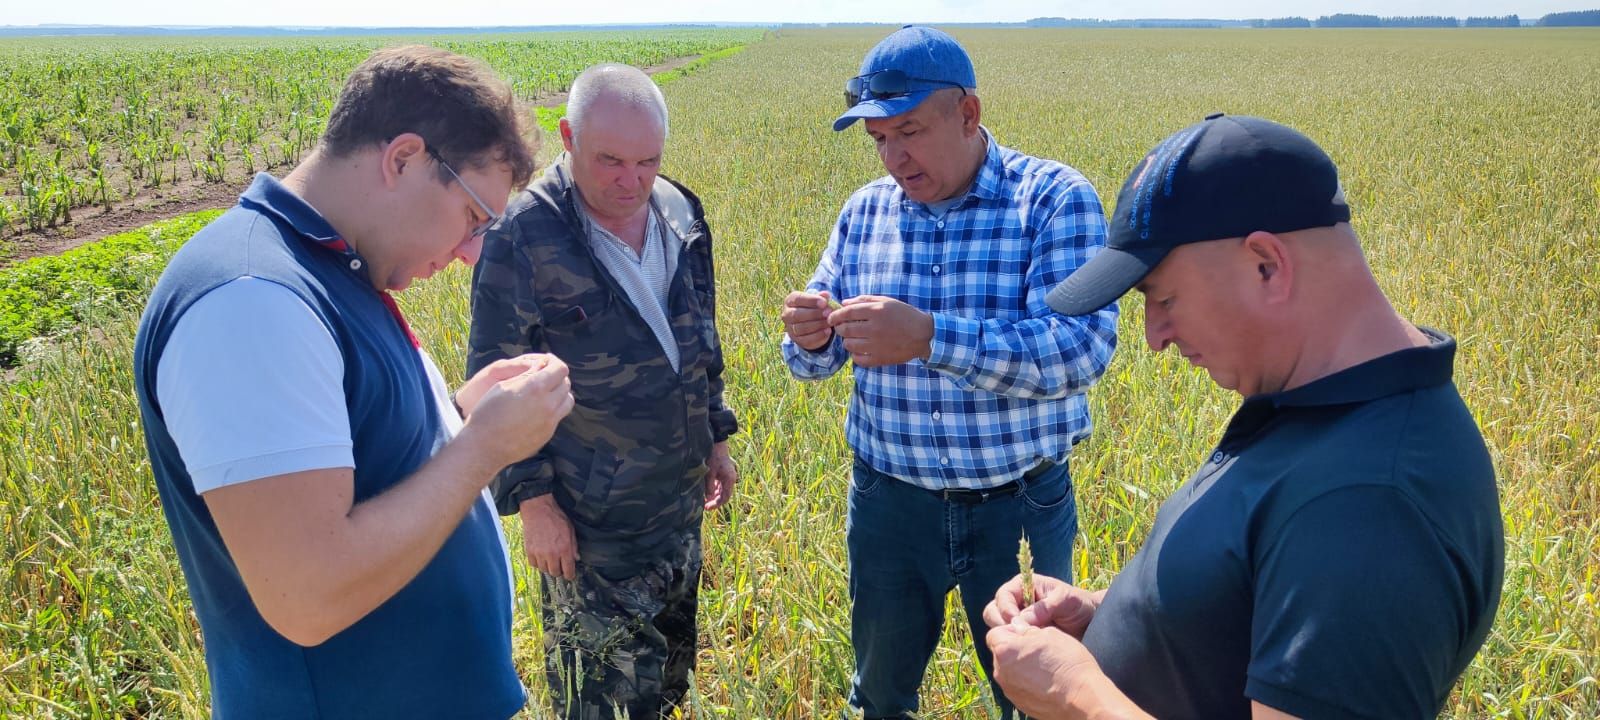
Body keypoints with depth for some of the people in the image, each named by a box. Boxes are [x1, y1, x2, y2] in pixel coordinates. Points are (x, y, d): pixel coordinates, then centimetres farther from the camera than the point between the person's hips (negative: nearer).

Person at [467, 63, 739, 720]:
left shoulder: (680, 213, 1)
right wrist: (532, 496, -14)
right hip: (588, 522, -6)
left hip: (680, 503, 6)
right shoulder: (524, 234, -18)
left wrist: (716, 434, 15)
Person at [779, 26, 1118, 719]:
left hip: (1019, 504, -3)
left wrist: (929, 338, -36)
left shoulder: (1056, 199, -13)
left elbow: (1083, 346, -26)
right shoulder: (865, 211, 0)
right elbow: (815, 361, 4)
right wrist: (811, 338, -21)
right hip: (888, 501, 4)